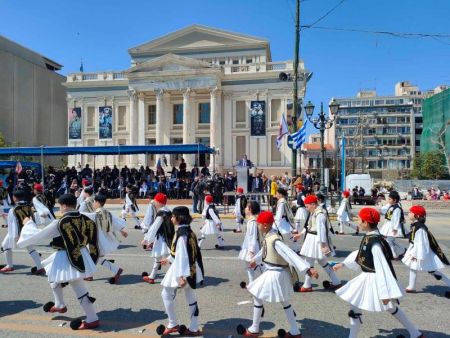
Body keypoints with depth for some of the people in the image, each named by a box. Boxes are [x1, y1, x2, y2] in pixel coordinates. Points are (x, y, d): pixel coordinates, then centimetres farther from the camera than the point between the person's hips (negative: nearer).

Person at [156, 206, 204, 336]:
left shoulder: (181, 233, -21)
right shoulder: (188, 230, 8)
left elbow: (182, 255, -26)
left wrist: (182, 276, -28)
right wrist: (168, 259, 31)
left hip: (182, 270, -9)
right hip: (191, 269, 9)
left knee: (166, 294, 9)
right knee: (191, 297, 13)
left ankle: (173, 325, 19)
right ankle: (193, 329, 22)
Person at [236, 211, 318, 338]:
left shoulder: (275, 240, -28)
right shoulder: (269, 236, 1)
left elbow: (291, 254, -34)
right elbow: (264, 249, 20)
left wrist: (308, 269, -39)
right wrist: (255, 260, 37)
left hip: (274, 274, -9)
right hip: (279, 273, 9)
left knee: (257, 298, 7)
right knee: (285, 302, 20)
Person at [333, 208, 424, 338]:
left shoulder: (375, 243, -27)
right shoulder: (368, 237, 1)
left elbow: (381, 268, -27)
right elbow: (359, 254, 15)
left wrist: (384, 293, -25)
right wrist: (343, 264, 19)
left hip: (375, 280, -9)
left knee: (355, 308, 3)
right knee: (392, 308, 23)